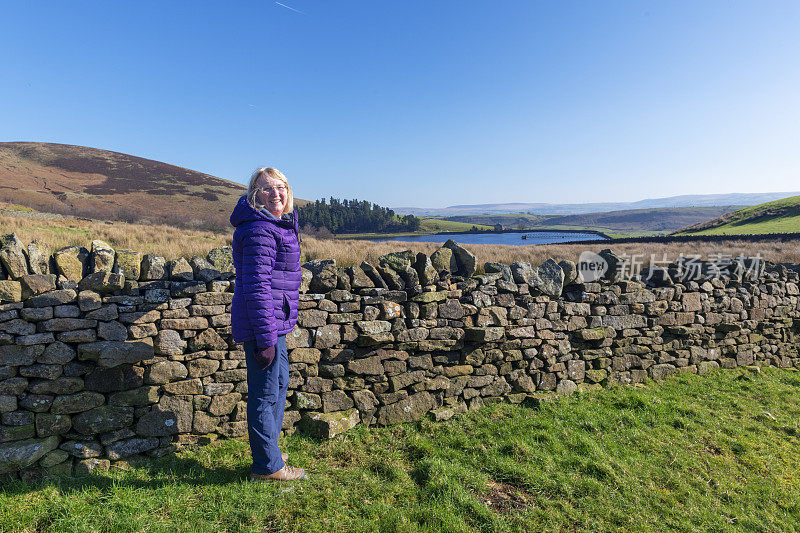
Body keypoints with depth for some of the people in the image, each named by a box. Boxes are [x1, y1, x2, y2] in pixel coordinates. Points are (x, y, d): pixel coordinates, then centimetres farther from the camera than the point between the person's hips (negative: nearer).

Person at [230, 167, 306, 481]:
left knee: (280, 382, 23)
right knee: (265, 394, 3)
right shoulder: (259, 231, -20)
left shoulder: (284, 222, 11)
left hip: (274, 321, 11)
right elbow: (256, 287, -25)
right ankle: (267, 466, 20)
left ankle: (267, 448, 41)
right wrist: (266, 338, -25)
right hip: (262, 325, -11)